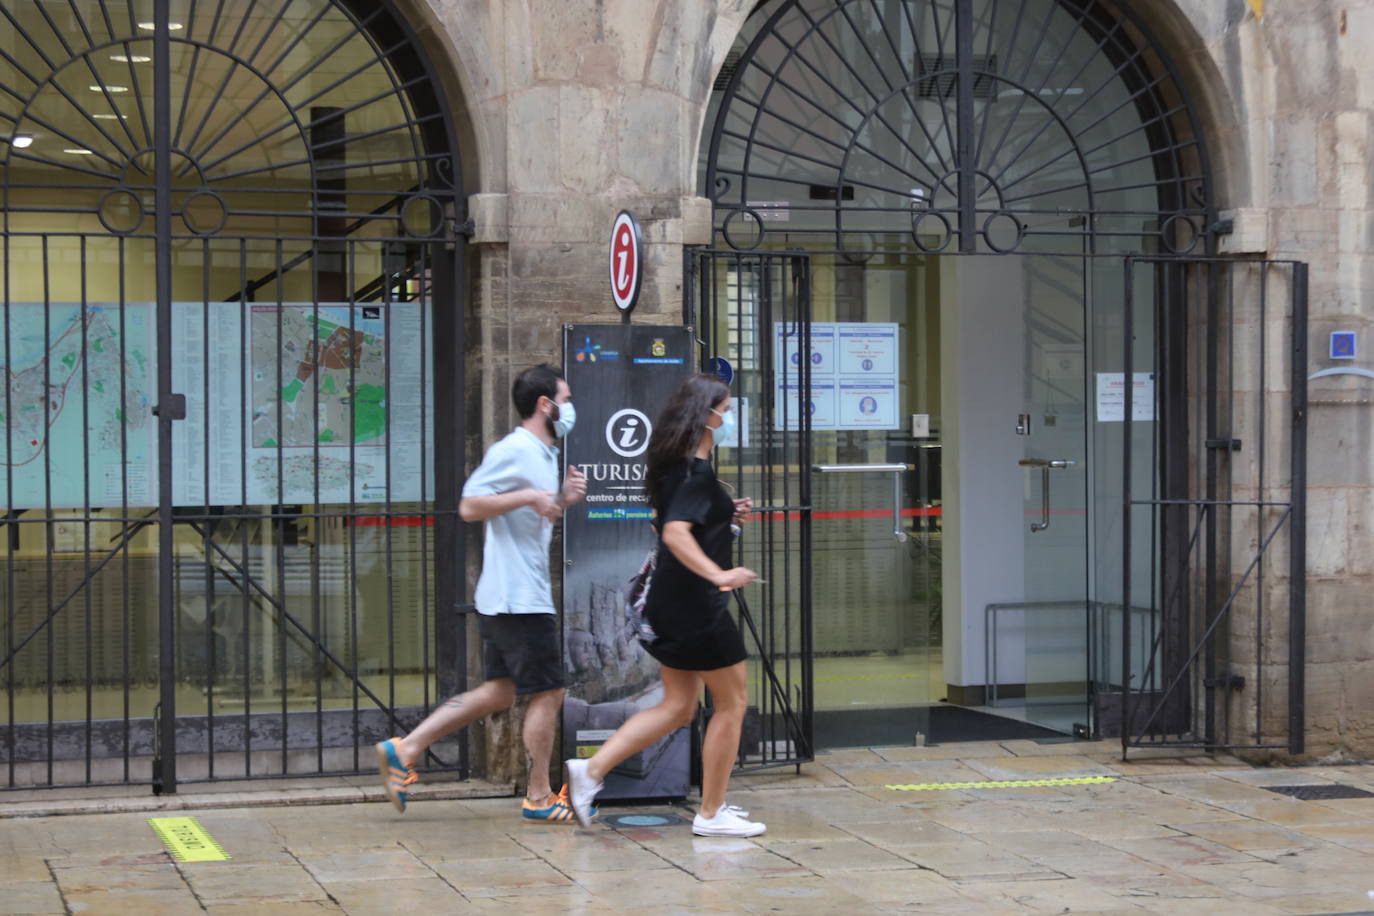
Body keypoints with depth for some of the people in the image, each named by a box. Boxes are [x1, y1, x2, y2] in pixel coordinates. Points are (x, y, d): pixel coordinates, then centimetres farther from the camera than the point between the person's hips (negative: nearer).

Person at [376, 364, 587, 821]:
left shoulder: (544, 456, 18)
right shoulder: (513, 451, -13)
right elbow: (470, 507, -19)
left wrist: (562, 499, 9)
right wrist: (529, 496, -24)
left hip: (507, 597, 10)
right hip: (518, 598, -10)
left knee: (499, 692, 11)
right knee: (547, 692, -2)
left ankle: (403, 750, 11)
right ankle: (539, 797, 8)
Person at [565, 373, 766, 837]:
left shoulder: (676, 467, 12)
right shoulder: (697, 472, -18)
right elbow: (675, 534, -30)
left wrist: (727, 516, 16)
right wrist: (720, 575, -35)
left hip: (671, 604, 10)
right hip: (697, 606, -10)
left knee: (677, 706, 15)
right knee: (732, 703, 3)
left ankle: (591, 769, 7)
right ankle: (711, 813, 10)